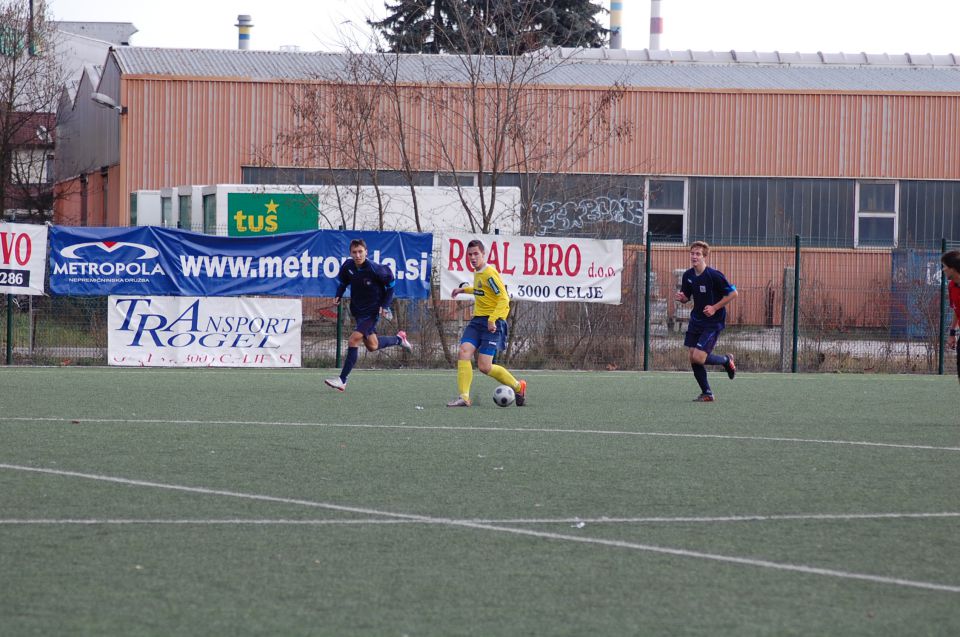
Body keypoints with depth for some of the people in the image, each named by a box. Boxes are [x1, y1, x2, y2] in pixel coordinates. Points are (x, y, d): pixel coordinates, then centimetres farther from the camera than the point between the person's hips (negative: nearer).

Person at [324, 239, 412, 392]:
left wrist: (385, 305, -13)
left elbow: (390, 283, -8)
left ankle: (342, 380, -15)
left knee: (354, 340, -19)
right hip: (357, 309, 7)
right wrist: (339, 295, -7)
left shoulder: (374, 269, -24)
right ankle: (399, 339, 45)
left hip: (372, 311, -7)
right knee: (371, 346, 17)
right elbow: (343, 281, 13)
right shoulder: (347, 266, -9)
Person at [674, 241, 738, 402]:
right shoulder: (688, 275, 1)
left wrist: (715, 308, -17)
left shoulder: (714, 275, -17)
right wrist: (681, 298, -10)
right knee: (693, 359, 1)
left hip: (713, 322, -6)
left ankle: (727, 360, 13)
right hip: (696, 321, 6)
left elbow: (733, 293, -12)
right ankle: (707, 394, 15)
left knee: (698, 357, -16)